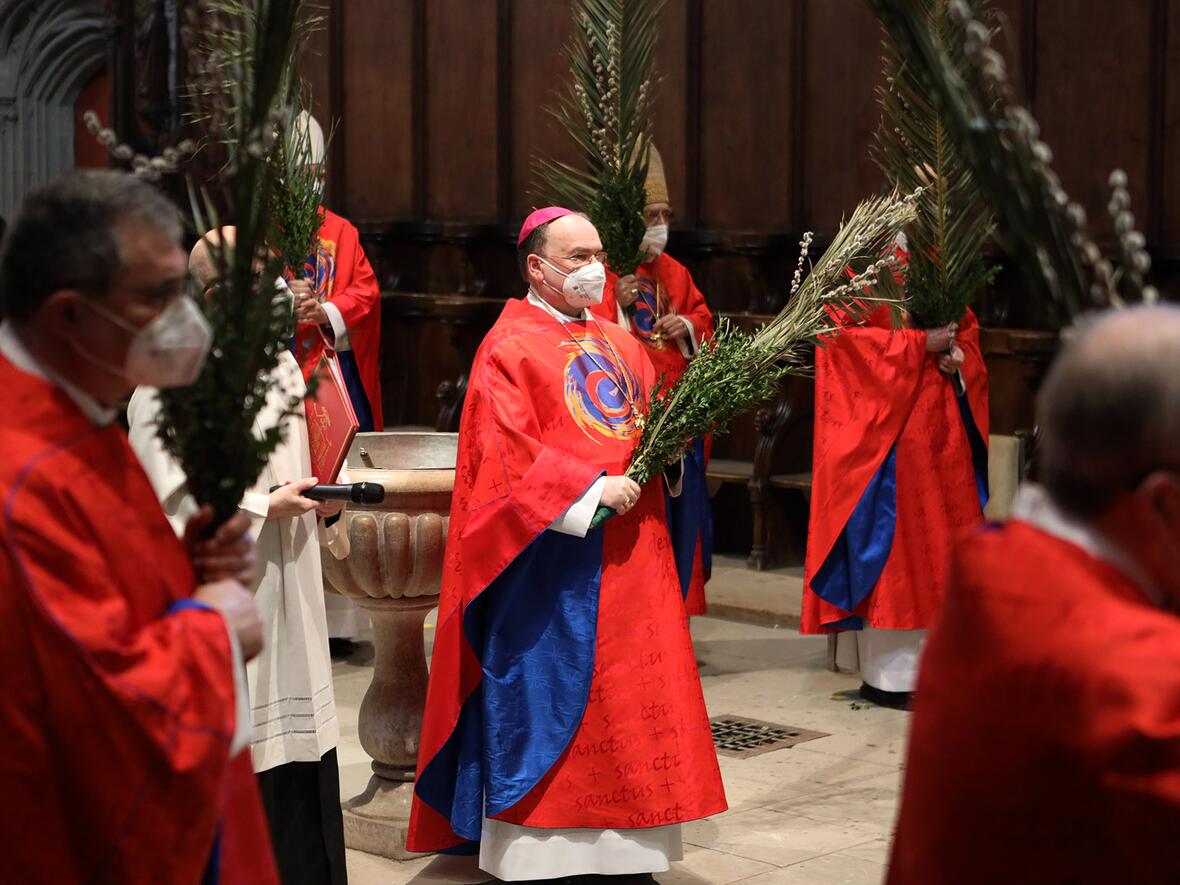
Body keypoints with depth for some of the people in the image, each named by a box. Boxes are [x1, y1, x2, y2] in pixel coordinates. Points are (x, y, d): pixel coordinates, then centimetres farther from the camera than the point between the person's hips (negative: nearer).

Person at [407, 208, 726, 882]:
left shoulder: (622, 345, 16)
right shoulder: (509, 347, -5)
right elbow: (506, 454, -15)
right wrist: (591, 490, -19)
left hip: (630, 556, 7)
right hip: (550, 557, -7)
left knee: (631, 695, 8)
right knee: (545, 697, -2)